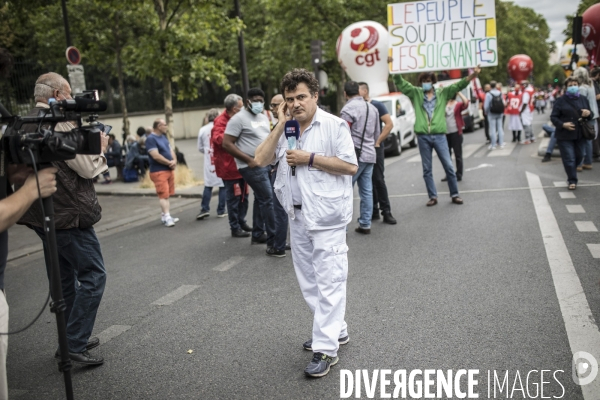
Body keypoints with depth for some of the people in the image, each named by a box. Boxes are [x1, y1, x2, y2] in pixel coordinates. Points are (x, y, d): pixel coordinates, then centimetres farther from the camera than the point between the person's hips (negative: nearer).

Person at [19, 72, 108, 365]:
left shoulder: (26, 125, 12)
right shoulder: (58, 123, -16)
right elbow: (88, 169, -15)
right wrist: (100, 147, 2)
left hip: (43, 216, 10)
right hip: (68, 215, -10)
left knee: (64, 279, 17)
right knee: (93, 275, -3)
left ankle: (70, 340, 27)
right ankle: (74, 345, -3)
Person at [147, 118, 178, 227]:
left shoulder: (164, 136, 14)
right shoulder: (151, 139, -12)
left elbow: (171, 150, 14)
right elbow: (156, 156, -20)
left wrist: (174, 161, -5)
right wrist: (169, 162, -12)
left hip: (169, 169, 8)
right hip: (158, 171, -8)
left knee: (167, 194, 11)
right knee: (163, 195, -10)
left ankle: (164, 215, 18)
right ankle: (167, 217, -11)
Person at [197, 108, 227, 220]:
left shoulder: (203, 130, 4)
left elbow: (200, 148, 10)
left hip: (209, 162, 3)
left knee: (208, 185, 10)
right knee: (223, 186, 4)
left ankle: (204, 209, 3)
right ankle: (221, 211, 6)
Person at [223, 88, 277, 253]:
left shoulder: (264, 117, 14)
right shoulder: (239, 118, -11)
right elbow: (226, 144, -15)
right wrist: (249, 160, -18)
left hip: (266, 164, 8)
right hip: (252, 166, -8)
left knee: (260, 199, 15)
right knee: (267, 200, -11)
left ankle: (257, 235, 27)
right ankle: (273, 241, -7)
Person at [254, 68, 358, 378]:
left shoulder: (333, 125, -8)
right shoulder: (284, 131, 10)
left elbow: (351, 166, -15)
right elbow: (260, 160, -1)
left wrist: (310, 159, -16)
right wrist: (280, 125, -6)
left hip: (327, 216, -7)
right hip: (298, 216, 8)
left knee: (329, 281, -5)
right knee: (308, 281, 16)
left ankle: (326, 349, 1)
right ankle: (335, 330, 32)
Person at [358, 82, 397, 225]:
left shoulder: (377, 105, -4)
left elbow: (389, 124, -10)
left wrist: (378, 141, -14)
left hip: (375, 148, -5)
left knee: (378, 179, -6)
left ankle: (386, 212, 0)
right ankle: (373, 211, 15)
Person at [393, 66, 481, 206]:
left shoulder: (443, 93, 9)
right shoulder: (415, 93, 10)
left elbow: (458, 85, 3)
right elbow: (400, 84, 5)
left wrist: (472, 75, -12)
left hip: (439, 135, 0)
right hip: (423, 137, 1)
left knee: (449, 166, 1)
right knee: (427, 169, 6)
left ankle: (454, 195, 13)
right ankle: (433, 197, 15)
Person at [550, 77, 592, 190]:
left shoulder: (584, 99, 10)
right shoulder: (560, 100, -3)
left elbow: (591, 115, 19)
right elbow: (553, 117, -5)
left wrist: (588, 113, -6)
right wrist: (563, 124, -22)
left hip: (581, 135, 4)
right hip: (565, 135, -4)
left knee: (579, 156, 11)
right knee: (569, 159, -4)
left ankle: (571, 177, 33)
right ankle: (572, 180, 6)